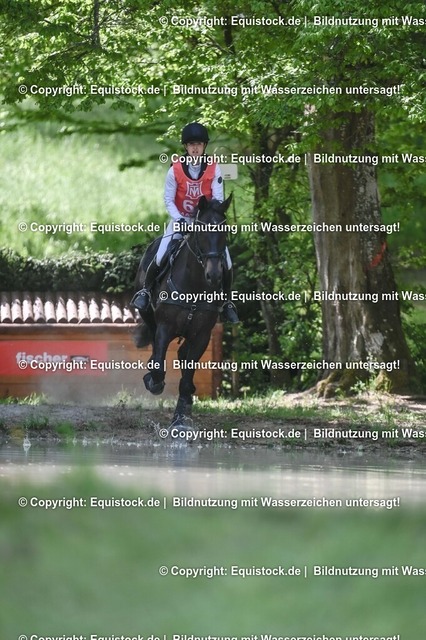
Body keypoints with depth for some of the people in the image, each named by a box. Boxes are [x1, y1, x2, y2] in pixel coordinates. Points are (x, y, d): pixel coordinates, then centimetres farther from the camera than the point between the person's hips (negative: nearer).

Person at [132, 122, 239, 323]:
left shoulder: (214, 170, -10)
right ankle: (146, 290, 6)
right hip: (180, 220, -1)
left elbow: (218, 198, -14)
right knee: (160, 257, -17)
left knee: (226, 262, -9)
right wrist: (179, 219, -22)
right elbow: (168, 199, -8)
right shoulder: (175, 170, -12)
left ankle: (227, 301, 10)